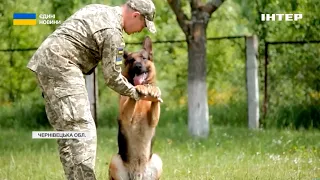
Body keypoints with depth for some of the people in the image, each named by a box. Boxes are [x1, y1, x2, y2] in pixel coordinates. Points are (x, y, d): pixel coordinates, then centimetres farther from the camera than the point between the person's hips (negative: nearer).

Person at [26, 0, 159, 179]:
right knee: (82, 130, -13)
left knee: (68, 131, 10)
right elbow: (112, 77, -7)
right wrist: (137, 94, 4)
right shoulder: (112, 32, -11)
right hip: (60, 67, -10)